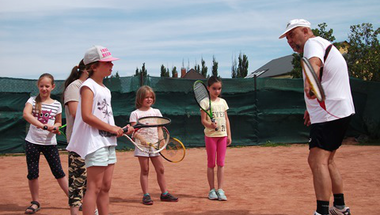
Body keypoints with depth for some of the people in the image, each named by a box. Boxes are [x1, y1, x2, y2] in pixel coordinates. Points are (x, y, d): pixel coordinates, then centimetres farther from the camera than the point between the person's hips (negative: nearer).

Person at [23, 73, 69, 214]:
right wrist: (43, 126, -34)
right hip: (32, 142, 0)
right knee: (32, 173, 4)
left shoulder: (57, 104, 4)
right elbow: (26, 114, -22)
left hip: (50, 142, 1)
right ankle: (35, 202, 20)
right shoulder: (33, 100, -2)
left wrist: (55, 127, -10)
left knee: (58, 172, 2)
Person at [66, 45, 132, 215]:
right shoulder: (88, 86, -8)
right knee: (94, 188, -8)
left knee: (105, 187, 10)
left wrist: (118, 129, 7)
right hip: (95, 142, -8)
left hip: (109, 141, 9)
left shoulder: (105, 90, 18)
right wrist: (111, 128, -15)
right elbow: (87, 116, -19)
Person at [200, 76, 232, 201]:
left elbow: (226, 119, 12)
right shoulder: (205, 102, -4)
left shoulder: (223, 102, 9)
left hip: (222, 135, 4)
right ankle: (212, 190, 12)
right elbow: (203, 120, -9)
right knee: (211, 164, 3)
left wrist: (229, 135, 8)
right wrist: (210, 125, -29)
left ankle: (220, 190, 7)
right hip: (210, 135, -4)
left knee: (221, 163, 3)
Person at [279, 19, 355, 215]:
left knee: (317, 160, -19)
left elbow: (314, 63, -36)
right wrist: (312, 109, 37)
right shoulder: (322, 44, 23)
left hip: (330, 113, -11)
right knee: (326, 161, 17)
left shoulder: (313, 42, -10)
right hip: (339, 112, 11)